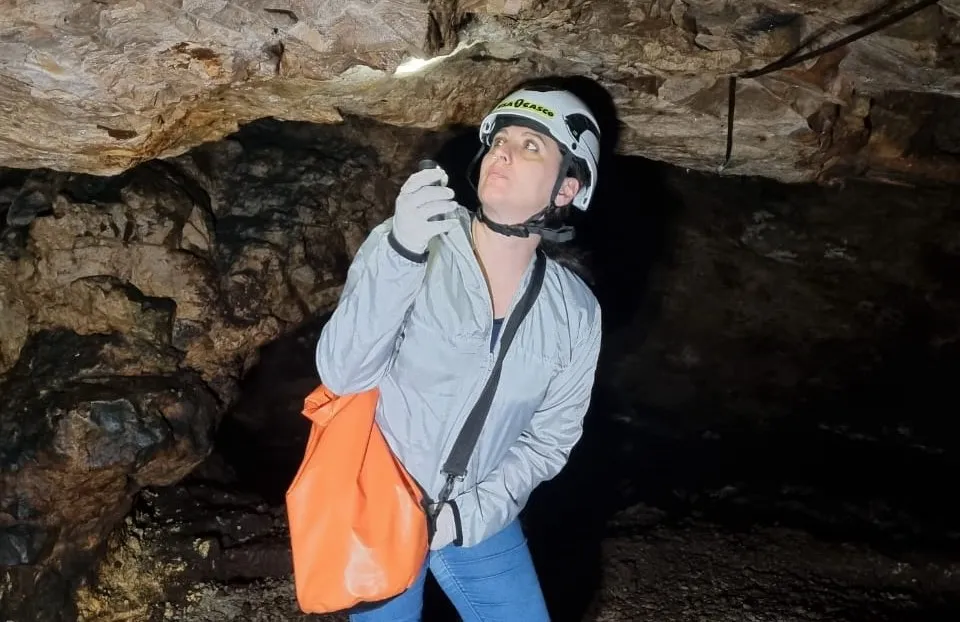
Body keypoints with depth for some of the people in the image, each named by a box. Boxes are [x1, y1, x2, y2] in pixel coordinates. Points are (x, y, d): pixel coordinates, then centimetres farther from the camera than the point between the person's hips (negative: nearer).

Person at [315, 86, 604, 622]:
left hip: (480, 525, 2)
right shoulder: (401, 244, -18)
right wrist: (400, 251, -40)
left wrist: (465, 515, -14)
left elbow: (549, 439, -2)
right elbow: (342, 375, -27)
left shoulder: (576, 313, -9)